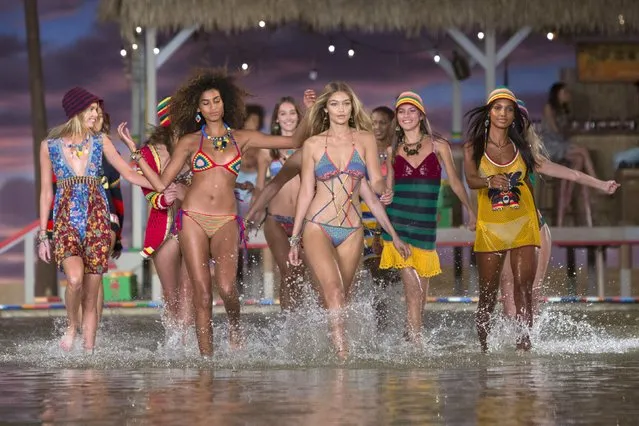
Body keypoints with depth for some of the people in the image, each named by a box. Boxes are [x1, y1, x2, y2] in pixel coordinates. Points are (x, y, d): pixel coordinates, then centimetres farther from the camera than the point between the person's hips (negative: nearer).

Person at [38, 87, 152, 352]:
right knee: (75, 278, -26)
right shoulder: (50, 145, 5)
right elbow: (46, 192, 9)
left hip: (97, 221, 2)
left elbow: (128, 173, 10)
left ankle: (89, 352, 5)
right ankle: (71, 326, 0)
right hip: (65, 222, -2)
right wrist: (42, 234, 6)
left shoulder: (100, 142, 8)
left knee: (91, 296, -2)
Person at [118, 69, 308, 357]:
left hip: (225, 222, 0)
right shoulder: (189, 142, 11)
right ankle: (206, 357, 0)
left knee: (226, 287, -20)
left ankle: (235, 329, 11)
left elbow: (294, 142, 14)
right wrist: (134, 150, 5)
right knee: (202, 293, -6)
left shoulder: (241, 138, 13)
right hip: (193, 219, 0)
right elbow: (161, 184, 9)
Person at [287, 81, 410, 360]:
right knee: (333, 289, -21)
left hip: (352, 230, 2)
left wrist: (383, 190, -23)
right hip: (318, 226, -2)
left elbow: (375, 181, 3)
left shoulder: (365, 139, 8)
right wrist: (295, 238, 9)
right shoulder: (313, 144, 5)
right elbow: (306, 191, 9)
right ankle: (342, 352, -30)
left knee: (341, 295, 5)